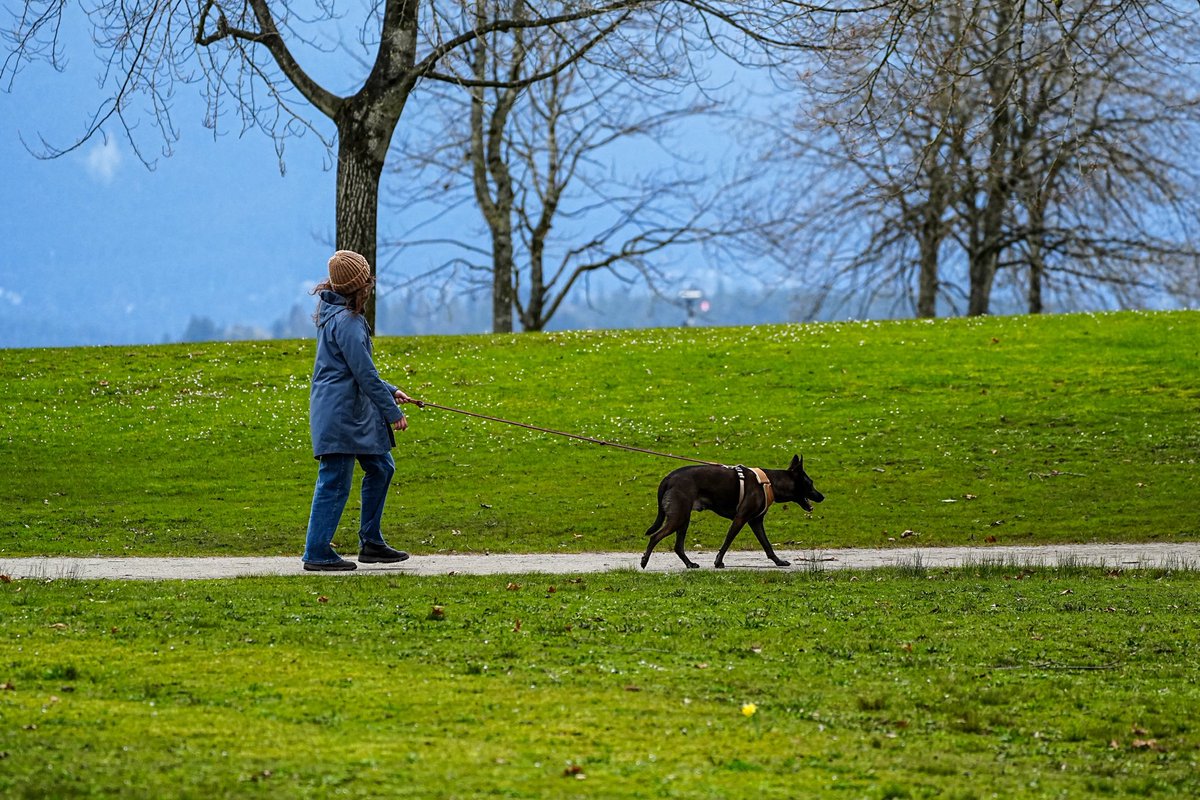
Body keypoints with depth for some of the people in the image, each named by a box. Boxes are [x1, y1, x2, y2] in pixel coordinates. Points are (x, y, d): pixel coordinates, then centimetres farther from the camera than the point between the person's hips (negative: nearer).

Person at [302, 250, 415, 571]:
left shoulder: (334, 314, 14)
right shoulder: (346, 321, -18)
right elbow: (365, 373, -18)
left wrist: (389, 391, 22)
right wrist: (392, 412, -11)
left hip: (356, 412, 11)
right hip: (340, 414, -11)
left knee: (380, 467, 16)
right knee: (335, 482, -6)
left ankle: (371, 544, 21)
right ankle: (317, 554, -1)